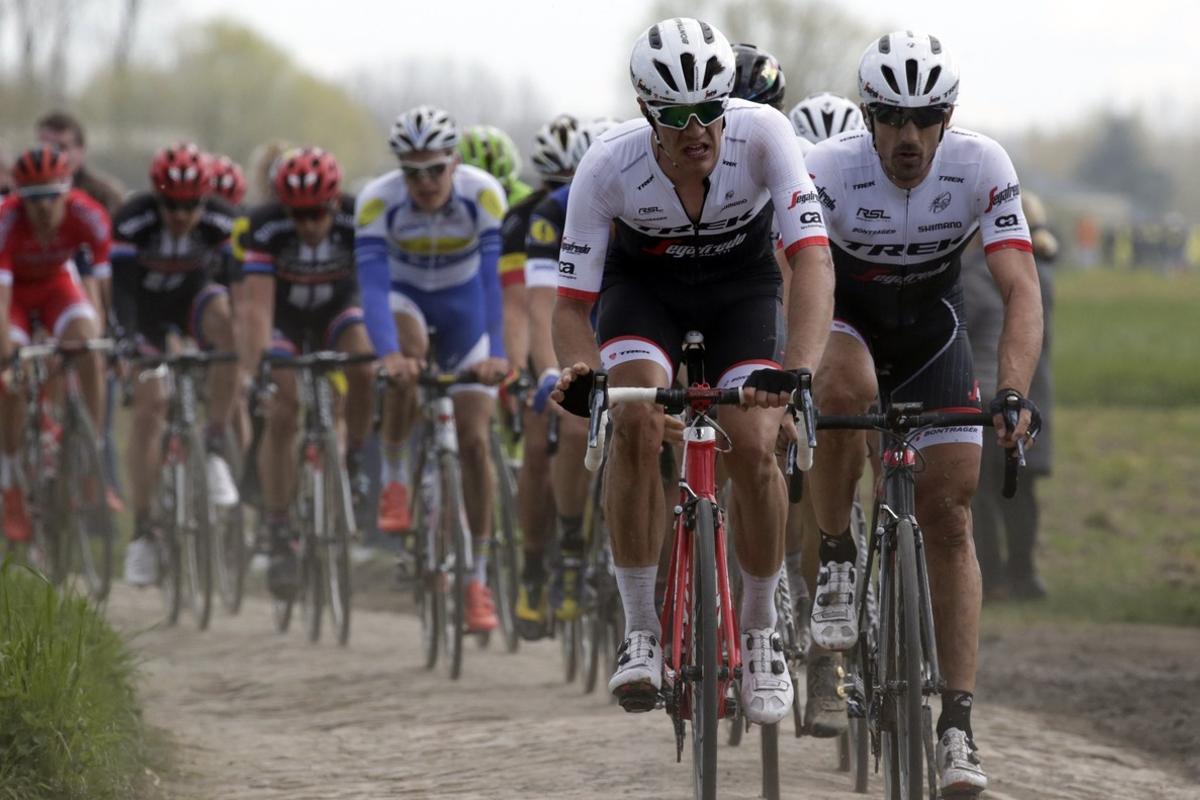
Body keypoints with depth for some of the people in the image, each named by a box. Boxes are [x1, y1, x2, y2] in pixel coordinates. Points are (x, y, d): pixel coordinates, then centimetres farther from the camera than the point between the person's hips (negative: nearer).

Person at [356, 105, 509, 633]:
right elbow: (373, 282, -36)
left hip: (465, 306, 0)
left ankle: (478, 579, 1)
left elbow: (494, 277, -36)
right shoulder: (378, 201, -28)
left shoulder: (483, 195, -29)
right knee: (408, 353, -36)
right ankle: (393, 479, -17)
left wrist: (496, 353, -48)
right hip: (406, 299, 0)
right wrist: (387, 353, -52)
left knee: (475, 441, -7)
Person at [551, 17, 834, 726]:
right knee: (636, 423, -28)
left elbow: (813, 262, -39)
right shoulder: (609, 167, -30)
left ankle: (761, 633, 3)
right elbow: (573, 302, -23)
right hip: (644, 284, 0)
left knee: (753, 446, -21)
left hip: (742, 283, 0)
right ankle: (642, 634, -16)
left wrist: (799, 369, -55)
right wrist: (579, 370, -45)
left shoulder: (763, 135, -33)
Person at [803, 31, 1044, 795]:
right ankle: (837, 564, -14)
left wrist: (1013, 393, -47)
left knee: (949, 514, -8)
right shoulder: (829, 169, -30)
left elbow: (1022, 291, -32)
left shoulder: (983, 168, -26)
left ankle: (958, 729, -7)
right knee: (844, 391, -38)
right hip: (846, 310, -1)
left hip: (930, 318, 1)